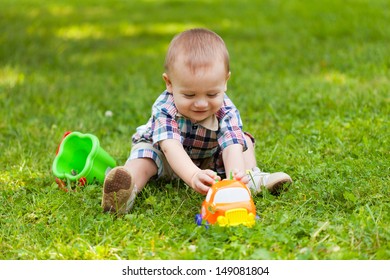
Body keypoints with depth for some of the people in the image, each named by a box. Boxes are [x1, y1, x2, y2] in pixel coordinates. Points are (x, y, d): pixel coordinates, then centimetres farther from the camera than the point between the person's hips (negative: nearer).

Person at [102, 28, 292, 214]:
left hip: (209, 160, 3)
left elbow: (232, 147, -42)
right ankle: (128, 190, -54)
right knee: (144, 153, -32)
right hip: (167, 160, -3)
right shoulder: (165, 108, -36)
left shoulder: (226, 111, -28)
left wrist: (235, 177, -65)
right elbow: (171, 147, -51)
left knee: (243, 140, -7)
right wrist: (193, 176, -71)